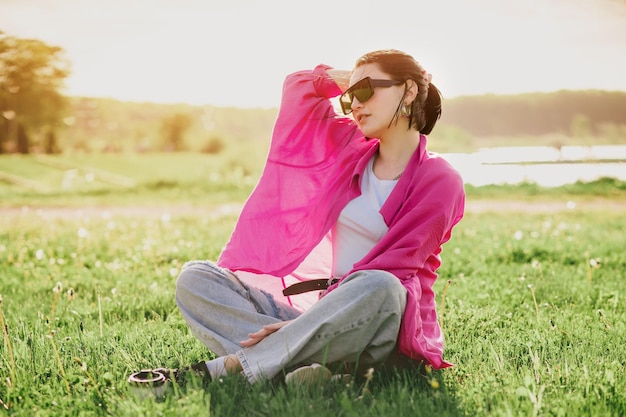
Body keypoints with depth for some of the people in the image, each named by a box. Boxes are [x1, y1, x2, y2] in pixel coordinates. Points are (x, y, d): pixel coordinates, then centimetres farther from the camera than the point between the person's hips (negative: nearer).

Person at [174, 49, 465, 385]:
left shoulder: (439, 181, -5)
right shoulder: (351, 147, 13)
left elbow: (388, 273, -13)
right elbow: (299, 87, 25)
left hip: (386, 329, -5)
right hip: (328, 313, 5)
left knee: (378, 287, -41)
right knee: (195, 278, -11)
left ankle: (227, 367, -36)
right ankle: (297, 360, -35)